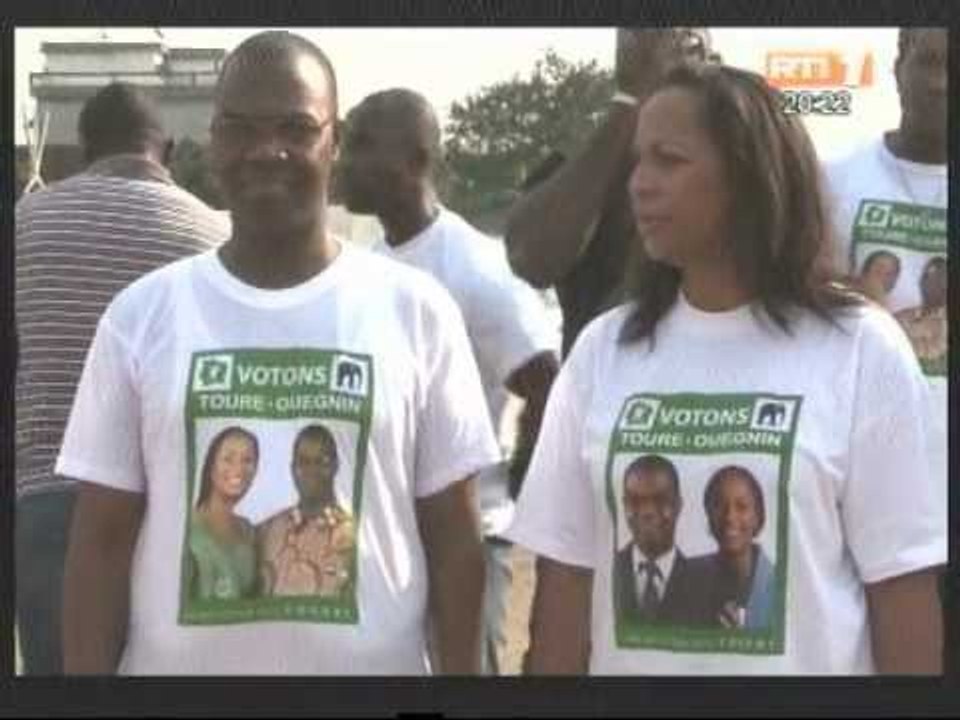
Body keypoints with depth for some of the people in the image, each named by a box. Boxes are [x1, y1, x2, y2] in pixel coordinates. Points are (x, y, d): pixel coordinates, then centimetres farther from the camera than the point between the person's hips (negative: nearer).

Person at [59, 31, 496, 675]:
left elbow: (452, 534, 1)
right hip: (177, 664, 1)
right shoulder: (143, 313, 0)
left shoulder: (415, 310, -1)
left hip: (371, 664, 0)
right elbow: (103, 539, 1)